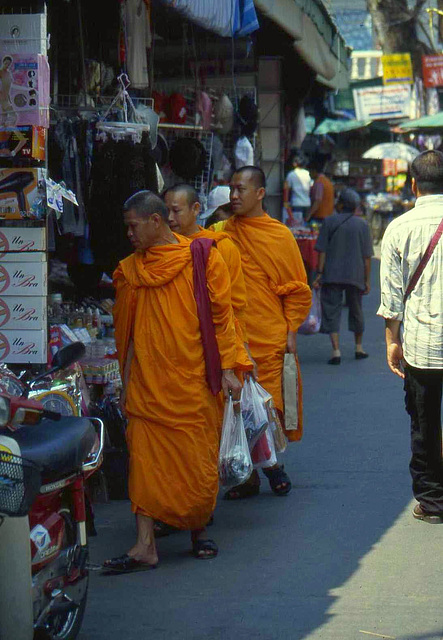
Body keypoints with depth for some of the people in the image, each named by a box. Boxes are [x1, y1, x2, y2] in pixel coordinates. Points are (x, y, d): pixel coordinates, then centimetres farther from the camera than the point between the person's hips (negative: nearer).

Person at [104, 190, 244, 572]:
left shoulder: (202, 259, -1)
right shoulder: (129, 270, 8)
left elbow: (221, 315, 1)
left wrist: (227, 368, -4)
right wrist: (125, 381, 18)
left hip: (192, 380, -2)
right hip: (146, 380, 3)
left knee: (198, 462, 3)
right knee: (145, 460, -5)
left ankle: (199, 531, 24)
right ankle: (145, 546, -5)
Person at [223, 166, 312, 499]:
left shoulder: (280, 235, 0)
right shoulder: (222, 233, 8)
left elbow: (297, 289, 4)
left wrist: (292, 331, -3)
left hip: (270, 338, -3)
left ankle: (273, 464, 21)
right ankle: (248, 475, 12)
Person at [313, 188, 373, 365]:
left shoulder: (329, 222, -1)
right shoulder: (362, 225, 1)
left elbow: (322, 251, -4)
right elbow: (367, 256, 1)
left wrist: (319, 273, -1)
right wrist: (367, 280, 6)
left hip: (332, 275, -2)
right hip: (355, 275, 2)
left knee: (331, 311, 0)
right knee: (356, 310, 18)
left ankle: (336, 351, -12)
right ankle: (359, 348, 29)